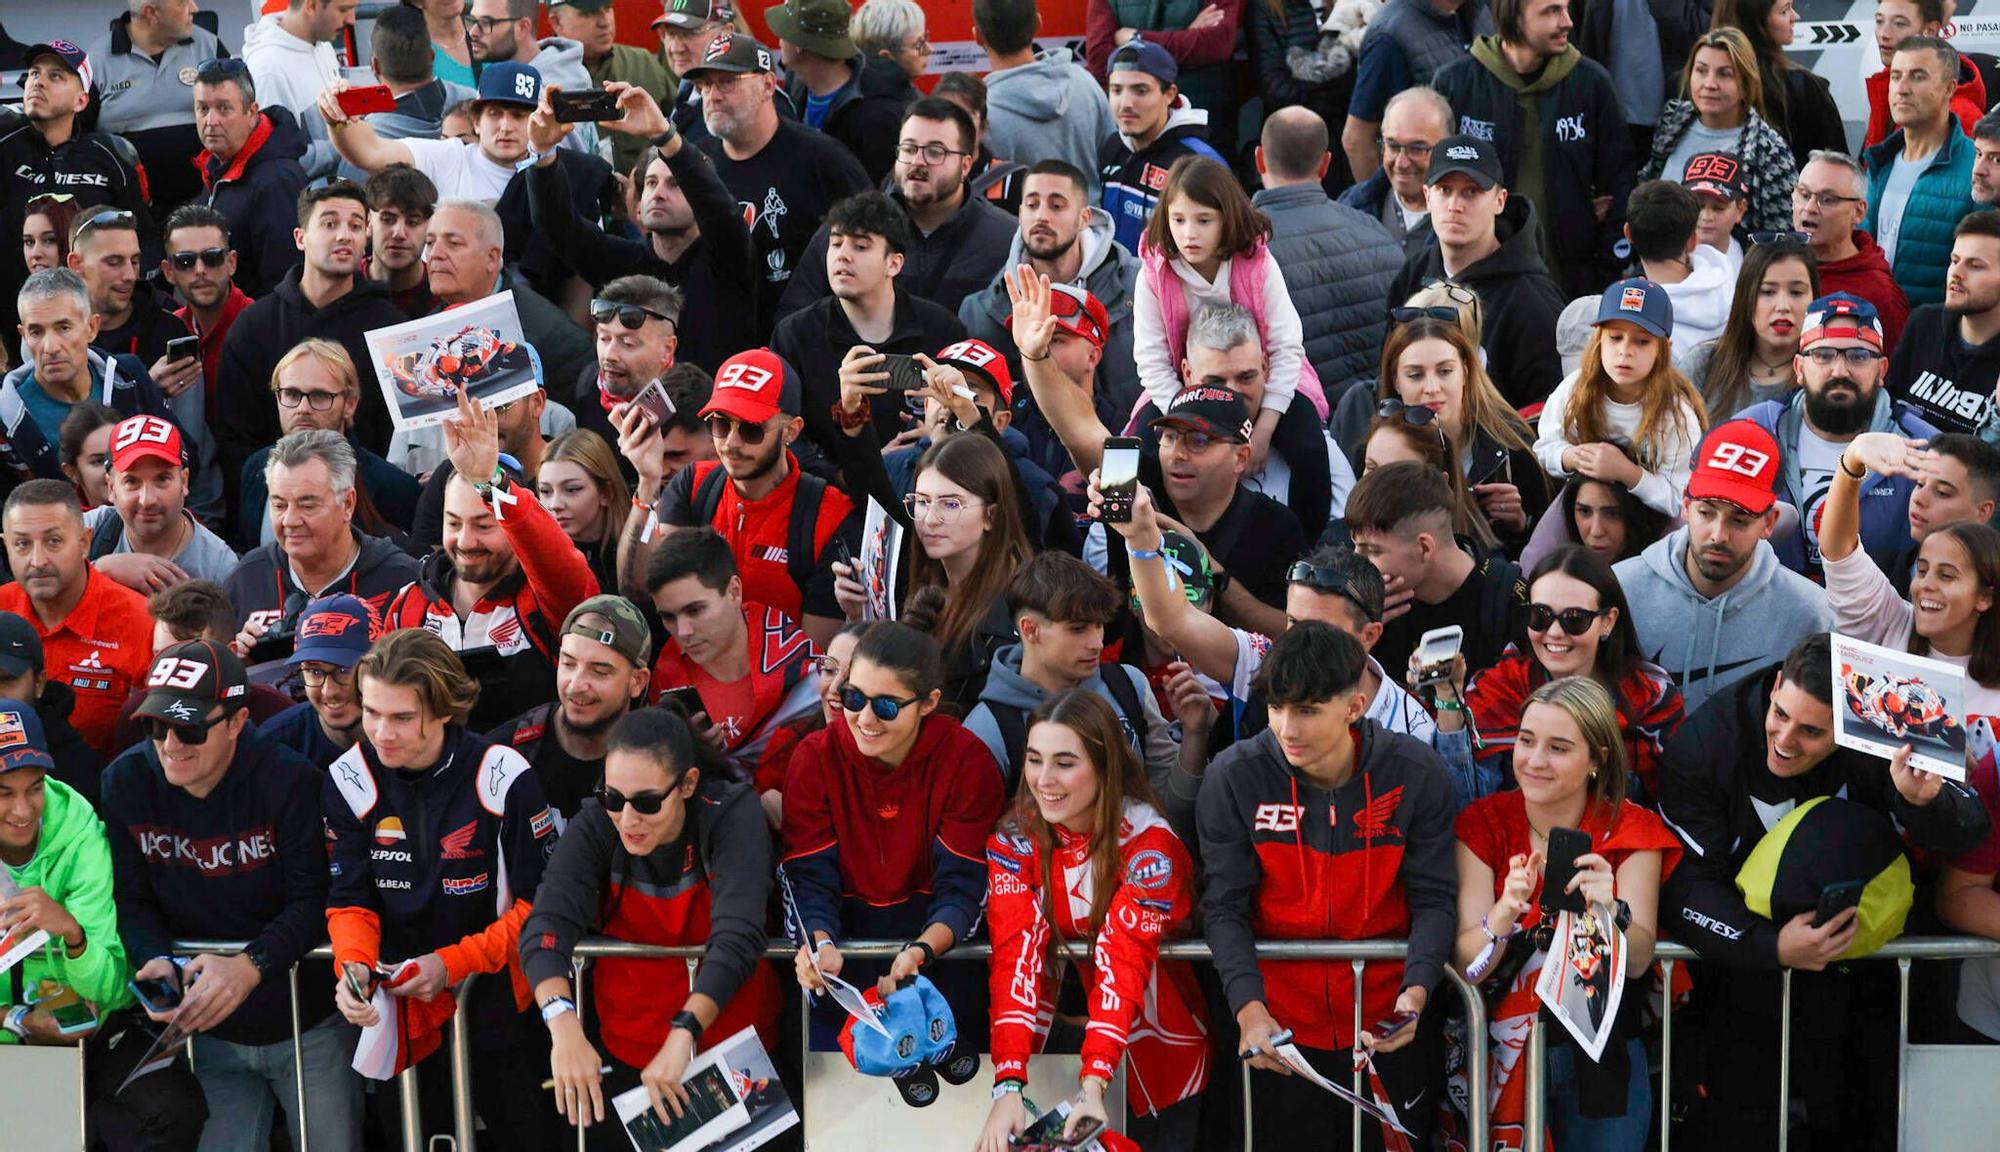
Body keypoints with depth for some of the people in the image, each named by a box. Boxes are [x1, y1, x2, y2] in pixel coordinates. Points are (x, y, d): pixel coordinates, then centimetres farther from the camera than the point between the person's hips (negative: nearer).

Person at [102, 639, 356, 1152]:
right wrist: (155, 961, -24)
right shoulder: (126, 782, -7)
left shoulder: (289, 779, -18)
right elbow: (132, 899, -4)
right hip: (208, 1029, 3)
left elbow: (314, 900, -20)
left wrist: (250, 966, -35)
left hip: (307, 1028, -2)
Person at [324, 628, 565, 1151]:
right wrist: (353, 965, -22)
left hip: (498, 995, -3)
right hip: (401, 1003, 3)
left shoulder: (504, 777, -16)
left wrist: (456, 962, -20)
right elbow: (350, 900, -2)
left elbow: (540, 901, -12)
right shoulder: (349, 782, -6)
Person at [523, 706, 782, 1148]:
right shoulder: (594, 825, -14)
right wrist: (564, 1025, -43)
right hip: (627, 1052, 2)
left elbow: (738, 935, -32)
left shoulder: (732, 813, -20)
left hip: (732, 1041, -2)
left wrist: (683, 1035, -44)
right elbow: (546, 926, -25)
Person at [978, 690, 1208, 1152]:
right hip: (1056, 1038, 2)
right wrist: (1008, 1084, -36)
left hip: (1153, 1048, -2)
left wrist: (1093, 1086, -45)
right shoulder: (1014, 836, -13)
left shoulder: (1147, 841, -22)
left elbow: (1123, 961, -32)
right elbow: (1016, 953, -24)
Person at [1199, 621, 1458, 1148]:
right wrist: (1249, 1008, -24)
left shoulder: (1415, 772, -11)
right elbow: (1226, 908, -9)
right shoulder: (1234, 777, -11)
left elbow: (1434, 900, -9)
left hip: (1392, 1022, 0)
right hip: (1282, 1019, 0)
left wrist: (1416, 992, -26)